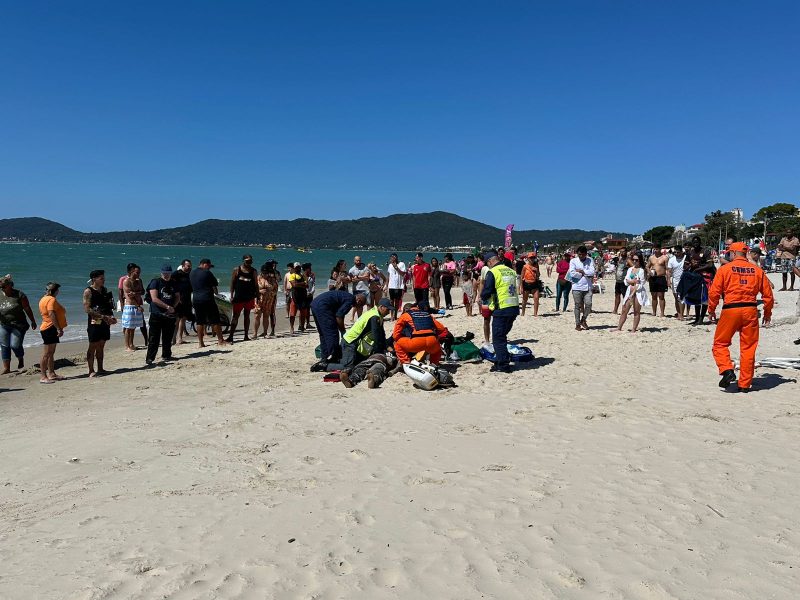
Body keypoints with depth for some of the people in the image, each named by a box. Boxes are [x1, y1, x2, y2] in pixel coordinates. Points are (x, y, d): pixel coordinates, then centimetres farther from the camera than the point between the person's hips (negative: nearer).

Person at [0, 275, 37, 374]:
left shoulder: (19, 295, -8)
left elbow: (27, 309, -3)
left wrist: (33, 321, 1)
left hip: (18, 325, -4)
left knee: (15, 345, -8)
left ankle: (21, 360, 23)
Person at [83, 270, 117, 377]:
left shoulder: (104, 290, 13)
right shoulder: (88, 291, -8)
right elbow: (87, 309, -15)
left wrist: (111, 317, 4)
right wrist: (102, 316, -19)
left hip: (105, 322, 7)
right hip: (94, 323, -7)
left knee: (101, 346, 11)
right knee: (93, 346, -2)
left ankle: (100, 369, 18)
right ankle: (91, 371, 2)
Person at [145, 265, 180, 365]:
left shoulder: (173, 284, 12)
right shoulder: (155, 282, -4)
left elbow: (177, 297, 15)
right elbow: (154, 299, -13)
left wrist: (173, 307, -3)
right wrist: (167, 307, -16)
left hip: (170, 315, 5)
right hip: (157, 315, -5)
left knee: (168, 337, 11)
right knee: (154, 338, -5)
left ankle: (167, 355, 23)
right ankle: (150, 358, -3)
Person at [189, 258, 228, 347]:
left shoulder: (191, 273, 12)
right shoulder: (207, 273, -8)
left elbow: (191, 286, 17)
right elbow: (214, 285, -3)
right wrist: (215, 291, 16)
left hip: (196, 300, 6)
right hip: (207, 299, -6)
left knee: (199, 322, 8)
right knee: (215, 320, 0)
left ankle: (200, 342, 8)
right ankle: (220, 340, 2)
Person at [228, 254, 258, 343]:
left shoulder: (254, 272, 6)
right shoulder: (237, 270, 1)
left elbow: (256, 285, 8)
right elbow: (232, 283, 2)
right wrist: (231, 296, -4)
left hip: (249, 298, 2)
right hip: (238, 298, -2)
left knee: (247, 316, 9)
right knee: (235, 316, -5)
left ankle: (246, 336, 16)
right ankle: (230, 337, -6)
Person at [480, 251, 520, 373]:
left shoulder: (492, 272, -10)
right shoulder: (511, 271, 10)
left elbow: (486, 292, -11)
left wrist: (483, 299, 12)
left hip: (501, 309, -7)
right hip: (514, 307, 7)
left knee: (498, 338, 3)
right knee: (503, 335, 20)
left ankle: (503, 365, 3)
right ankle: (503, 360, 27)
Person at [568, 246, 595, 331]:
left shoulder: (590, 261, 6)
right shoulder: (573, 261, 1)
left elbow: (592, 272, -7)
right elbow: (572, 273, -11)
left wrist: (581, 271, -9)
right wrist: (586, 274, -4)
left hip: (587, 287, 2)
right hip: (577, 287, -2)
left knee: (588, 304, -4)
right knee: (578, 306, 2)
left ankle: (583, 320, 20)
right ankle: (577, 324, 10)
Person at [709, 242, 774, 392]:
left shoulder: (724, 269, -1)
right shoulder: (757, 270, 9)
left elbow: (714, 292, -5)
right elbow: (768, 295, 11)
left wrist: (711, 309, 9)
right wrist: (767, 313, 23)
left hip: (730, 310, -3)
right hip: (750, 310, 3)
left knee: (720, 343, 10)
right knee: (748, 348, 9)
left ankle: (727, 370, -12)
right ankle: (745, 384, 12)